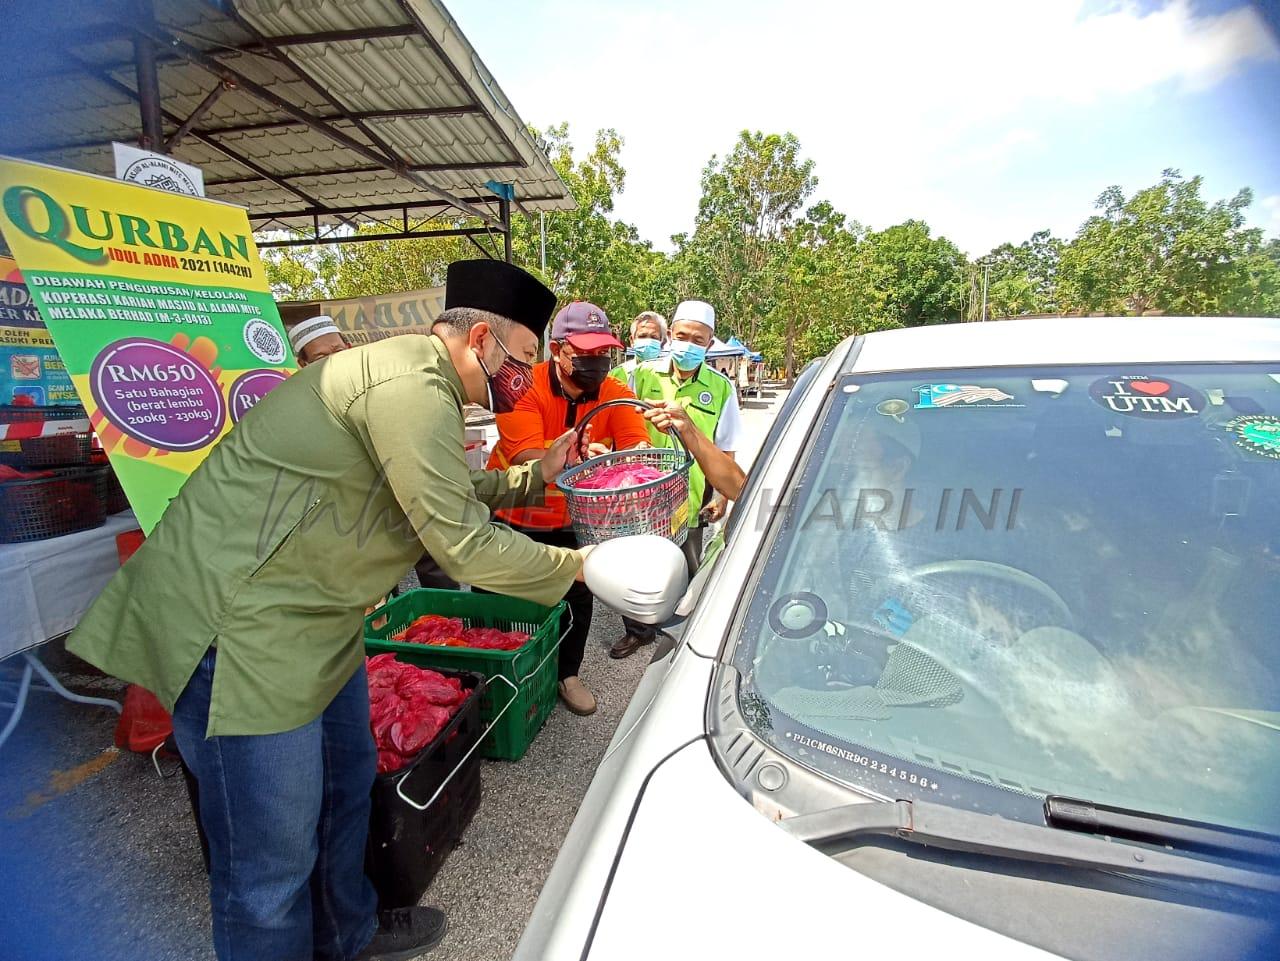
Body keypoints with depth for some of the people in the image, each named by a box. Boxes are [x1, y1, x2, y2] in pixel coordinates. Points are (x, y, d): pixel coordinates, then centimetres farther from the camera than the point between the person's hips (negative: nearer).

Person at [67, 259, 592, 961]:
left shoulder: (413, 376, 10)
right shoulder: (411, 385, -24)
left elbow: (455, 493, 20)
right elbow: (463, 544, -23)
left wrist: (535, 474, 10)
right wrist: (575, 565, -11)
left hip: (312, 617, 11)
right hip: (237, 624, -11)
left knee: (346, 783, 23)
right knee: (273, 858, 5)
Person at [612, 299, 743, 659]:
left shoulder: (721, 388, -1)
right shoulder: (645, 375, -2)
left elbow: (725, 450, 3)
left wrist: (721, 496, 0)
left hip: (691, 498, -1)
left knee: (686, 573, 14)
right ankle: (638, 629, 35)